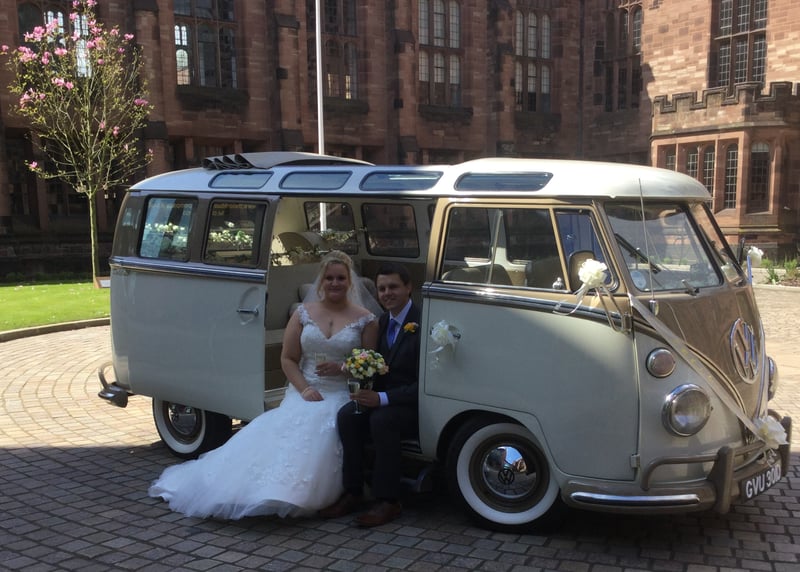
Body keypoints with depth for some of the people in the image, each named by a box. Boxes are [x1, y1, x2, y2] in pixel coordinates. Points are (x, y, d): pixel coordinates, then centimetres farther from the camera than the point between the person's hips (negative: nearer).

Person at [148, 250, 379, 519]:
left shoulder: (365, 320, 5)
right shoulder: (303, 313, 10)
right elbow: (288, 359, 9)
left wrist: (341, 368, -13)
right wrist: (304, 389, -7)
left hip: (342, 395, -2)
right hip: (304, 393, 2)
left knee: (317, 430, -31)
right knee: (278, 429, -24)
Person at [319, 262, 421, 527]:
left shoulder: (422, 324, -17)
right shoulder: (383, 321, 10)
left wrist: (382, 398, -27)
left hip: (414, 405, -7)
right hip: (382, 398, 7)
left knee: (382, 420, -34)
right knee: (347, 415, -19)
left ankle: (388, 501, -19)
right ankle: (353, 493, -8)